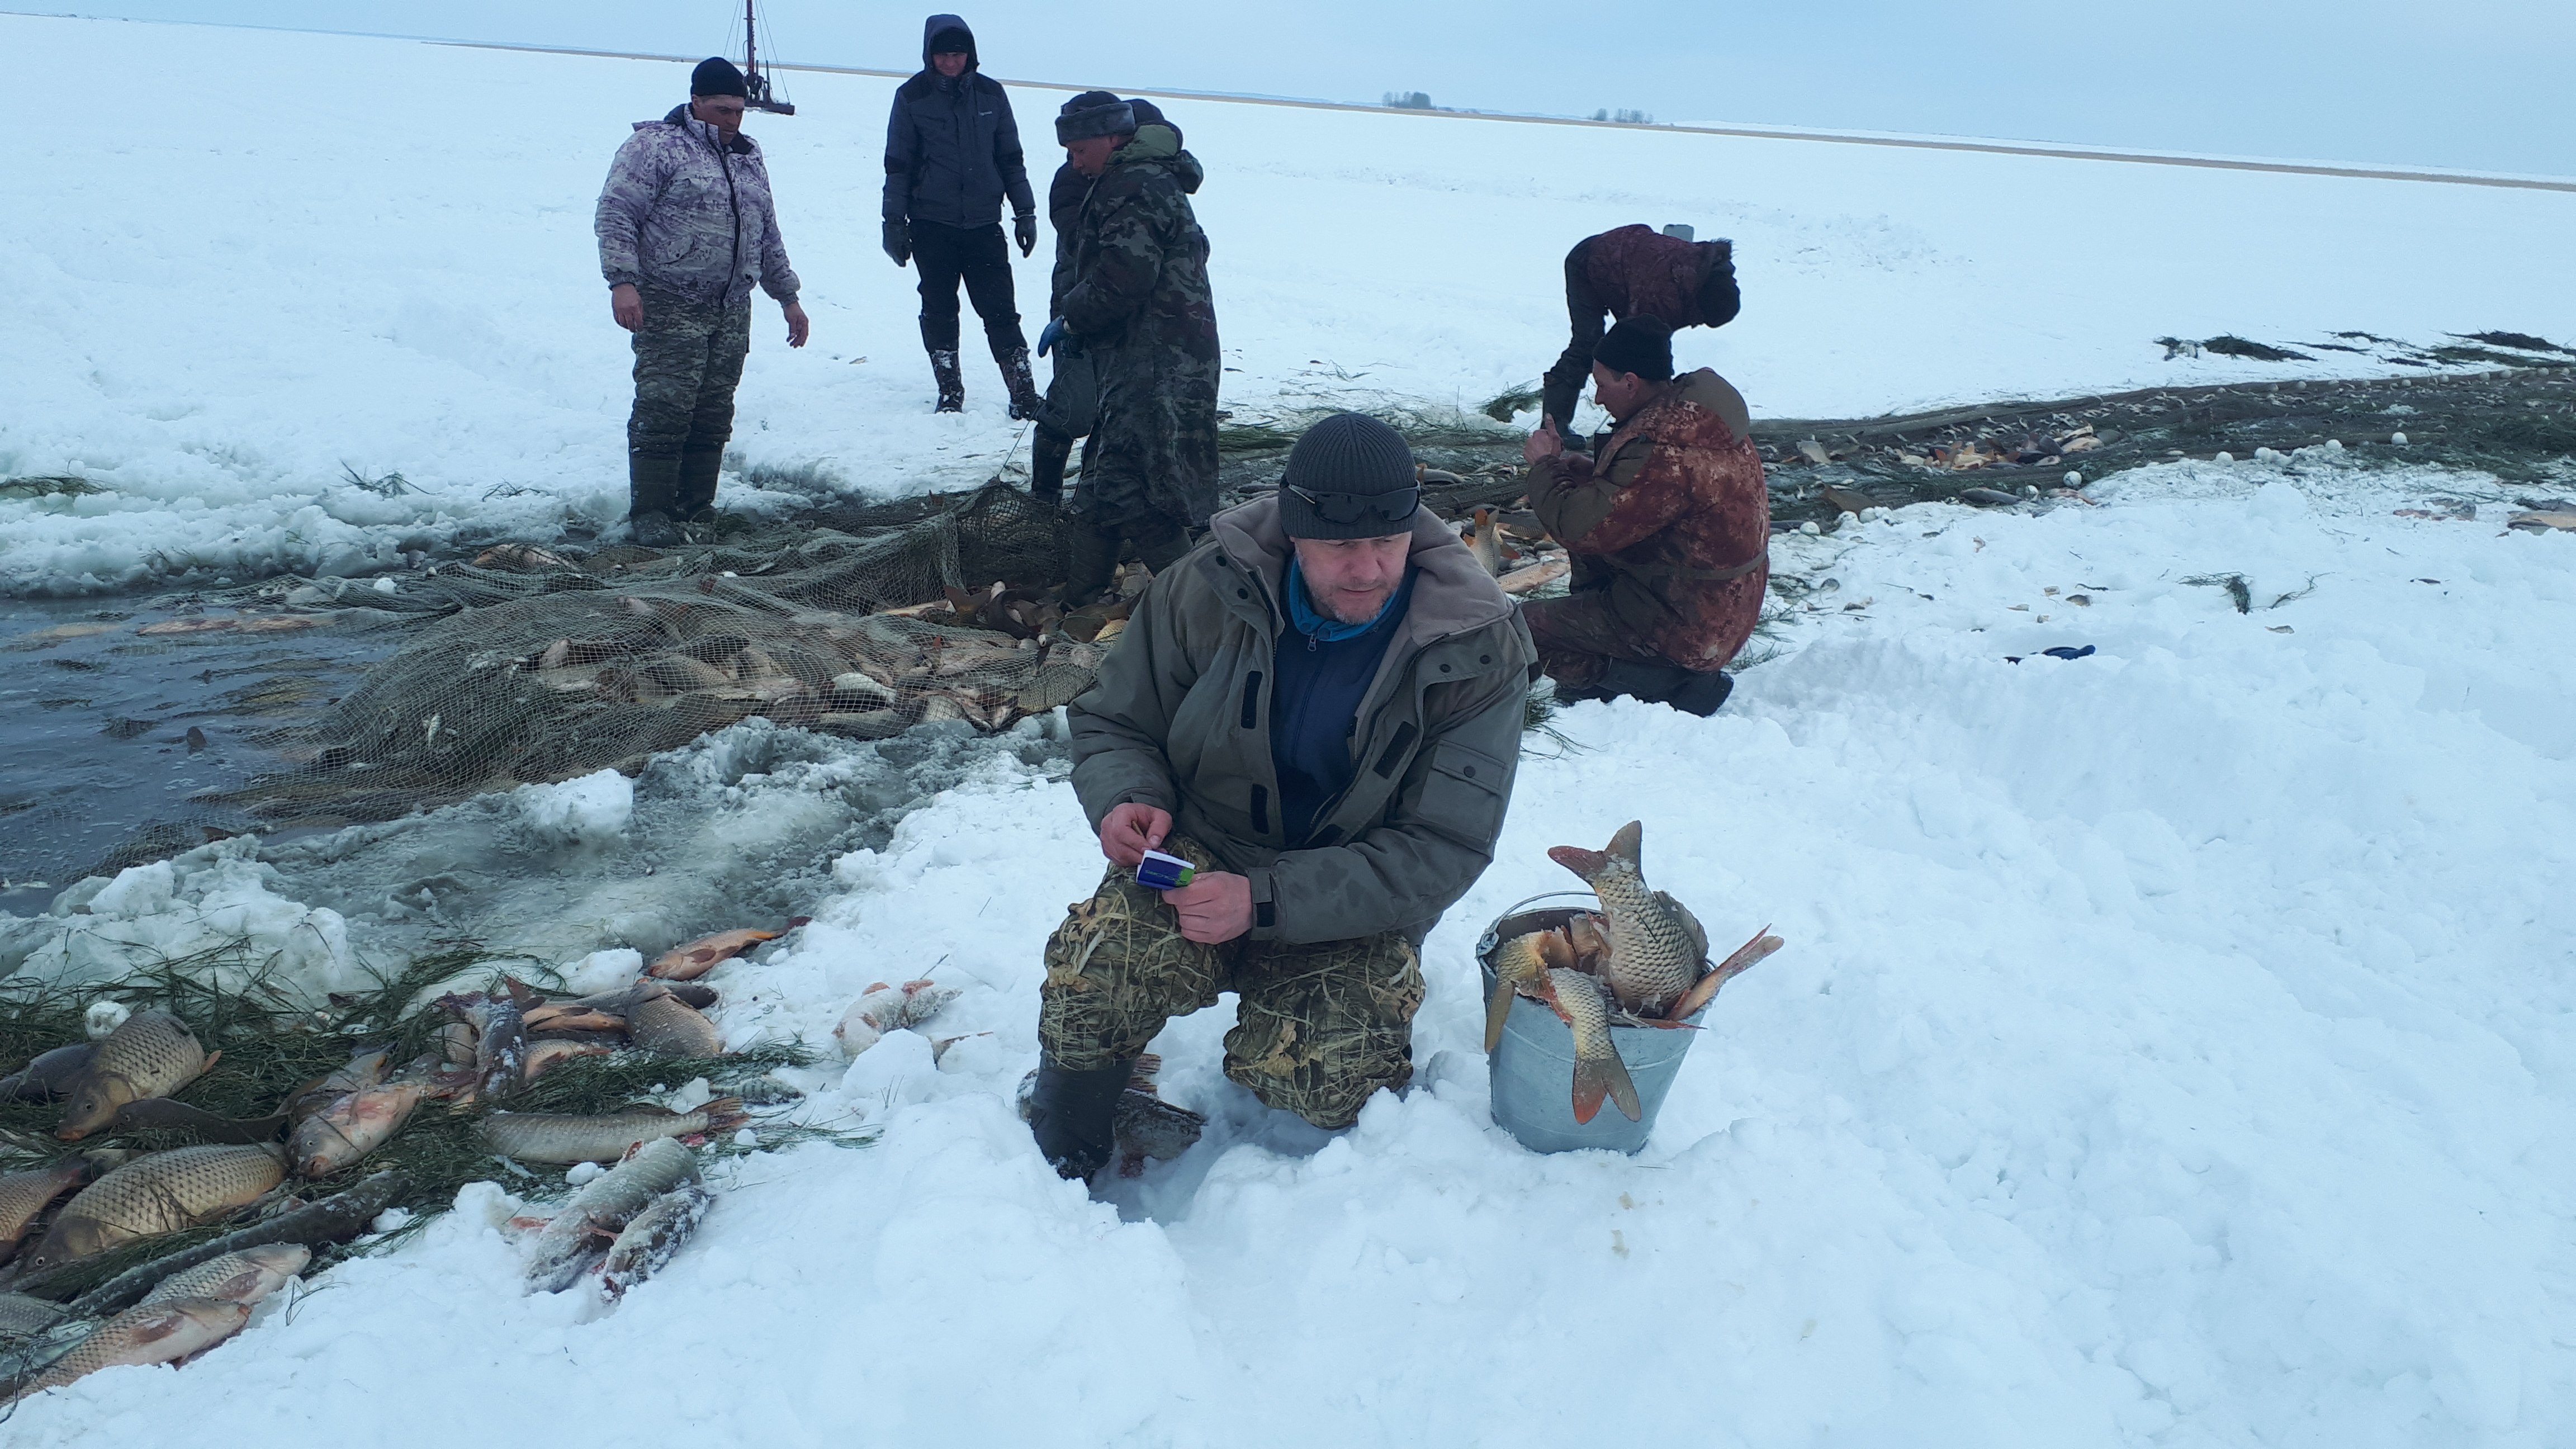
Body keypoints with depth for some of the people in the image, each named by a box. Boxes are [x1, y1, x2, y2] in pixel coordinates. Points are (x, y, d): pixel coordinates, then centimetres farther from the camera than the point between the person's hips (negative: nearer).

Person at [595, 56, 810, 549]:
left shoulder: (748, 155, 19)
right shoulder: (655, 145, -4)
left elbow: (768, 235, 26)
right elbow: (615, 215, -10)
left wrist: (787, 297, 24)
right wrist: (622, 280, -21)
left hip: (731, 312, 7)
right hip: (670, 309, -7)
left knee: (714, 414, 8)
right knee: (665, 409, -11)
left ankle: (696, 508, 17)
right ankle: (651, 513, -5)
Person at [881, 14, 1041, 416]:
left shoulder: (990, 93, 4)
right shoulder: (912, 96, -1)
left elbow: (1011, 158, 12)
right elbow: (898, 164, 3)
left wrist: (1025, 212, 10)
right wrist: (894, 222, 1)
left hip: (984, 223, 1)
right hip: (931, 225, 0)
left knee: (1000, 311, -3)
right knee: (939, 311, 6)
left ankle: (1024, 393, -2)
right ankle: (950, 393, 17)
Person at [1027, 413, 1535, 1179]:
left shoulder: (1479, 652, -16)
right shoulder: (1209, 588, -11)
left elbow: (1444, 848, -16)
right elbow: (1114, 720, 5)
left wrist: (1266, 900, -27)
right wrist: (1124, 798, -21)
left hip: (1351, 903, -1)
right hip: (1199, 850, 1)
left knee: (1325, 1080, -28)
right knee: (1099, 969, -31)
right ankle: (1057, 1162, -1)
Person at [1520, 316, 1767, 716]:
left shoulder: (1667, 454, -30)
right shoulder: (1695, 409, 2)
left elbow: (1578, 526, -27)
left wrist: (1545, 465, -9)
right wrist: (1578, 469, -2)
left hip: (1688, 630, -10)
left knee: (1524, 625, -8)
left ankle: (1669, 683, -3)